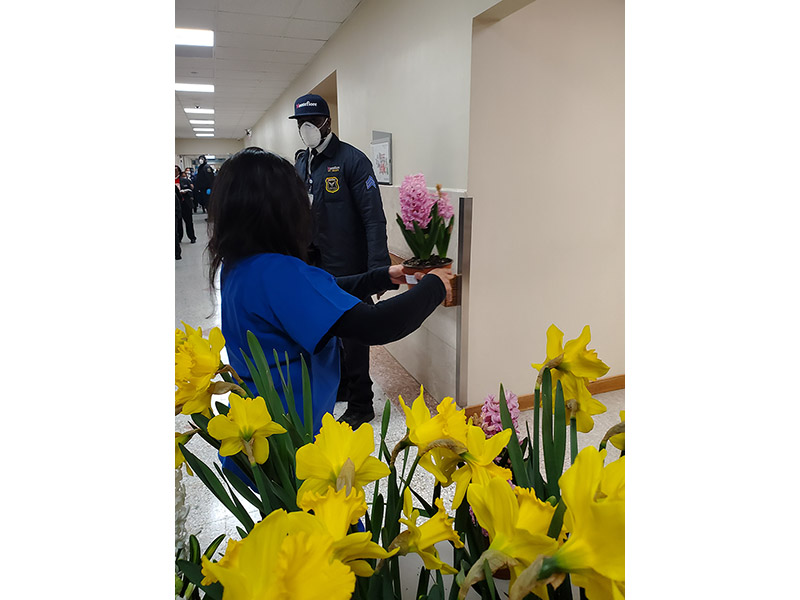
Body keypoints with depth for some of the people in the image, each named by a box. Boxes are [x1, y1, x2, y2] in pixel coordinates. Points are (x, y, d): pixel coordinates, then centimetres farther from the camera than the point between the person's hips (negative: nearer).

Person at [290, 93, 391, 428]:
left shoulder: (351, 160, -13)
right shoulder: (300, 163, 10)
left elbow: (374, 217, -19)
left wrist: (378, 268, -25)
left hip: (348, 268, -7)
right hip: (314, 265, 7)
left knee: (352, 334, 3)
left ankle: (360, 406, 18)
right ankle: (339, 385, 40)